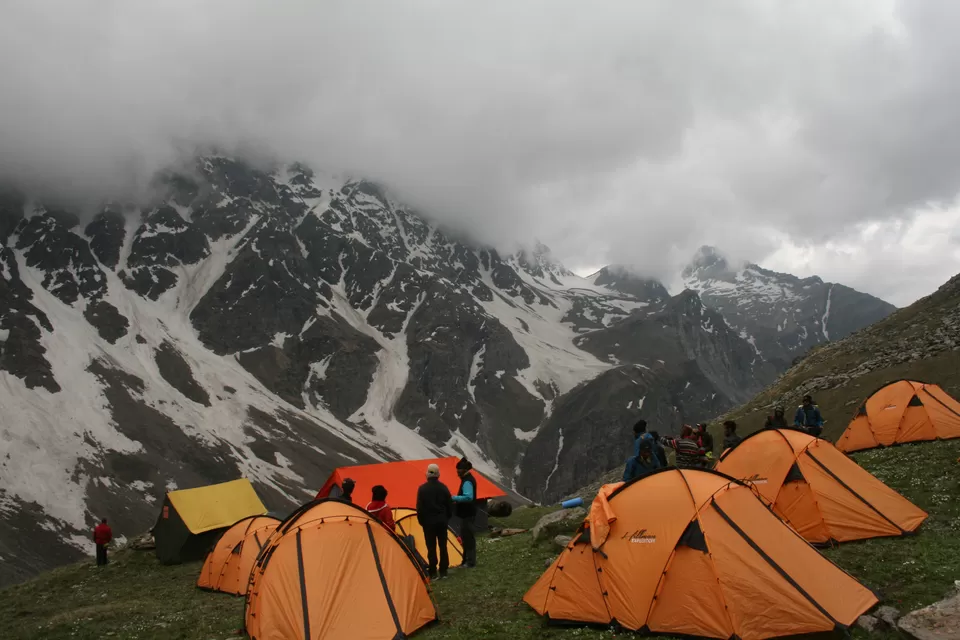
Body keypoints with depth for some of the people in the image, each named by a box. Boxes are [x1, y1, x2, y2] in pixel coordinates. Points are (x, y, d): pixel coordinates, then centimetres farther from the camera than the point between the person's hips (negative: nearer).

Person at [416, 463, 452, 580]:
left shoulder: (422, 489, -10)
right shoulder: (443, 488, -1)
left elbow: (419, 507, -8)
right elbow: (449, 505, 5)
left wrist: (421, 521, 5)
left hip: (429, 521, -3)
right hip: (442, 521, 3)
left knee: (431, 547, 2)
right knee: (443, 546, 10)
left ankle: (433, 573, 3)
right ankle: (443, 571, 14)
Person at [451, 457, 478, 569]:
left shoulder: (467, 481, -21)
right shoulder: (469, 478, 13)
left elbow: (468, 497, -33)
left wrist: (454, 498, -28)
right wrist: (457, 499, 14)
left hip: (467, 514, -11)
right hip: (468, 513, 11)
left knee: (468, 537, -4)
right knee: (466, 537, 16)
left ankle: (470, 562, 1)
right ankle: (467, 560, 24)